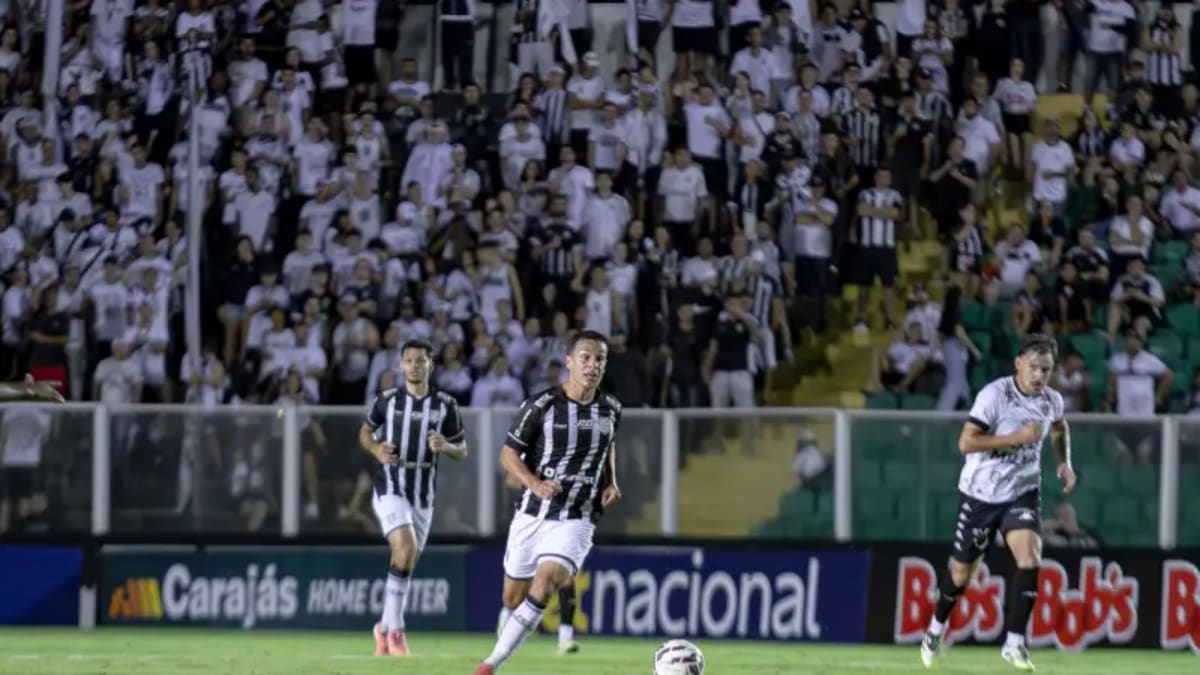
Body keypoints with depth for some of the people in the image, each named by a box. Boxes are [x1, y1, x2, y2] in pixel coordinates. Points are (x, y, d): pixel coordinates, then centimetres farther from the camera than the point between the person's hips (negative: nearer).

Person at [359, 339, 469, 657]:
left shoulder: (445, 404, 3)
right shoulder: (387, 400, 0)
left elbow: (462, 451, 9)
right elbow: (365, 432, 15)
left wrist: (446, 447, -14)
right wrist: (376, 449, -7)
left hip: (423, 495, 3)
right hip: (390, 490, -3)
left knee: (405, 564, 9)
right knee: (405, 550, -23)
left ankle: (385, 627, 30)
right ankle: (395, 629, -16)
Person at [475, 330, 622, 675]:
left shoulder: (611, 409, 3)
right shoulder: (541, 405, -9)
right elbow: (508, 454, -3)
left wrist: (611, 482, 7)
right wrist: (535, 484, -20)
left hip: (576, 520, 0)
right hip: (532, 514, 0)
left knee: (544, 585, -23)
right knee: (513, 598, 7)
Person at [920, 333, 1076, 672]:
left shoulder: (1051, 401, -2)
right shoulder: (994, 395, -21)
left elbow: (1059, 428, 24)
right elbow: (966, 442, -27)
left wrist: (1065, 462, 7)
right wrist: (1017, 437, -30)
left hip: (1022, 493, 3)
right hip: (981, 492, -3)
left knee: (1030, 560, -19)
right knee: (962, 571, 9)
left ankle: (1014, 643, -12)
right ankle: (936, 629, 36)